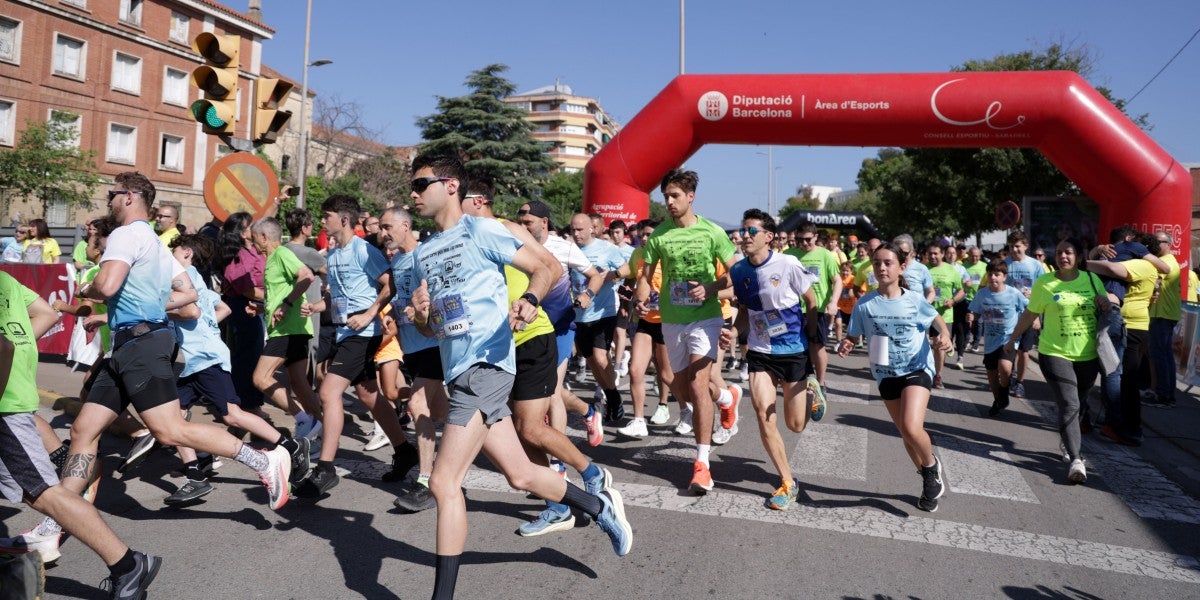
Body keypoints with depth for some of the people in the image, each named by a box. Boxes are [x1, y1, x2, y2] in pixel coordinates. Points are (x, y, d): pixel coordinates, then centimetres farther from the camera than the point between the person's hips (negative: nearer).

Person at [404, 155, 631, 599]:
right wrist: (420, 315, -2)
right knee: (519, 474, 13)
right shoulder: (422, 254, 17)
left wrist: (529, 300, -29)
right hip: (459, 372, 8)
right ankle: (600, 505, 35)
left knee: (443, 481, -12)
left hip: (486, 365, -8)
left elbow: (542, 270, -8)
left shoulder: (480, 230, -4)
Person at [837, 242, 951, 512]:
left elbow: (938, 320, 7)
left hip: (917, 369, -3)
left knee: (911, 427, -22)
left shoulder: (915, 300, -9)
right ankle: (929, 480, 37)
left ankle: (931, 465, 11)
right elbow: (853, 337, 0)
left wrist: (944, 335, -14)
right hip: (886, 374, 3)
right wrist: (845, 346, -23)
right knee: (906, 433, 12)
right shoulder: (864, 304, -7)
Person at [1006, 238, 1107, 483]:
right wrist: (1012, 340, 10)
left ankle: (1067, 444, 36)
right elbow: (1029, 315, 5)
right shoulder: (1044, 283, -3)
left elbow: (1104, 306, 20)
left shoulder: (1092, 279, 6)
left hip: (1088, 355, 4)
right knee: (1069, 405, -12)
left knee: (1076, 405, 15)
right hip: (1055, 353, -4)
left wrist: (1106, 301, -4)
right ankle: (1076, 460, -14)